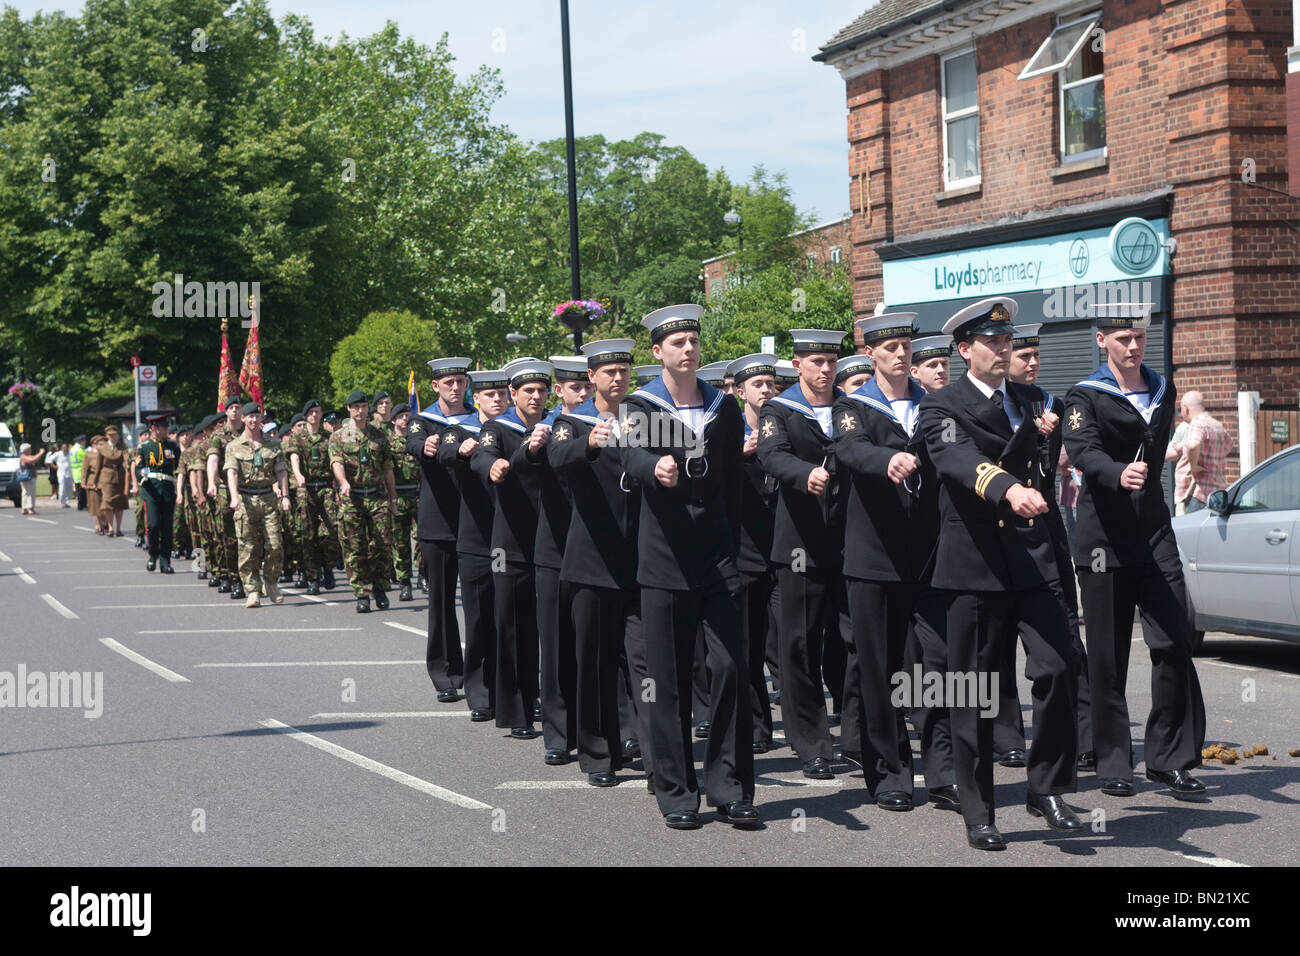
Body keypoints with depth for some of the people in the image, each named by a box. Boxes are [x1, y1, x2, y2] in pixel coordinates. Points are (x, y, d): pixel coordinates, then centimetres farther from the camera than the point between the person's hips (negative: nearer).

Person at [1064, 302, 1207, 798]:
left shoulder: (1163, 391, 13)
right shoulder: (1084, 397, -4)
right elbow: (1082, 451, -23)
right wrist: (1119, 475, -40)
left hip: (1154, 532, 4)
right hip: (1104, 538, -4)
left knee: (1175, 642, -6)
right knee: (1108, 655, 1)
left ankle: (1170, 757, 0)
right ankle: (1113, 763, 8)